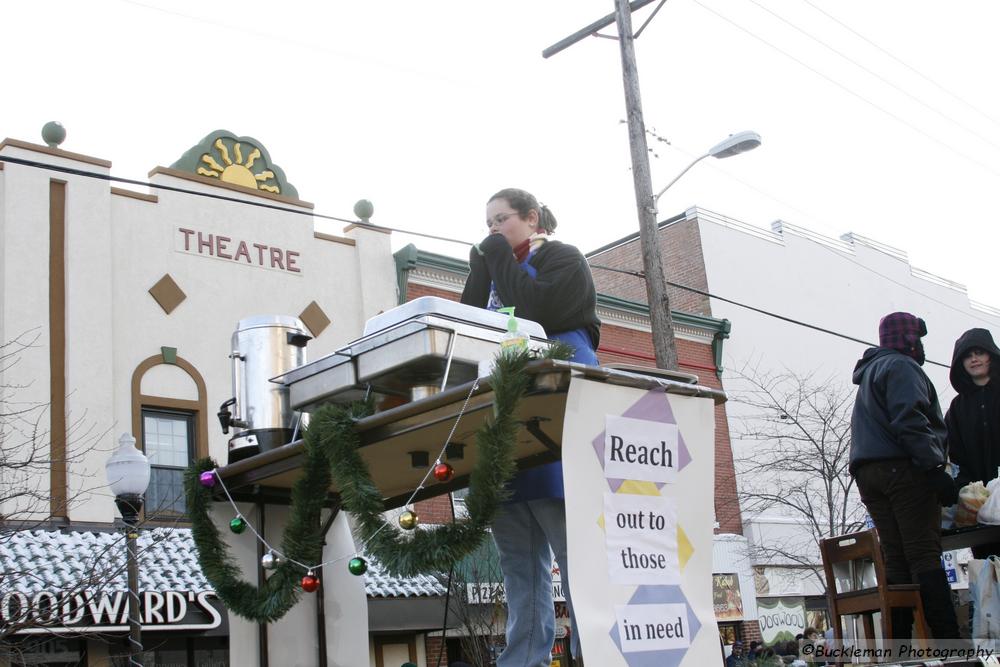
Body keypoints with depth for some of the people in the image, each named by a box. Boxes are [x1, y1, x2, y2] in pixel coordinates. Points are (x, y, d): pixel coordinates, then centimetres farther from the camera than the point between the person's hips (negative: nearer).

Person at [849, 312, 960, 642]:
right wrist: (935, 467, -20)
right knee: (925, 556, -13)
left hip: (867, 472, 8)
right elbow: (910, 421, -16)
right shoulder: (901, 366, -2)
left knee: (896, 560, 4)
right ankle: (948, 640, -17)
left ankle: (899, 644, 1)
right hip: (903, 468, -8)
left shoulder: (869, 374, 28)